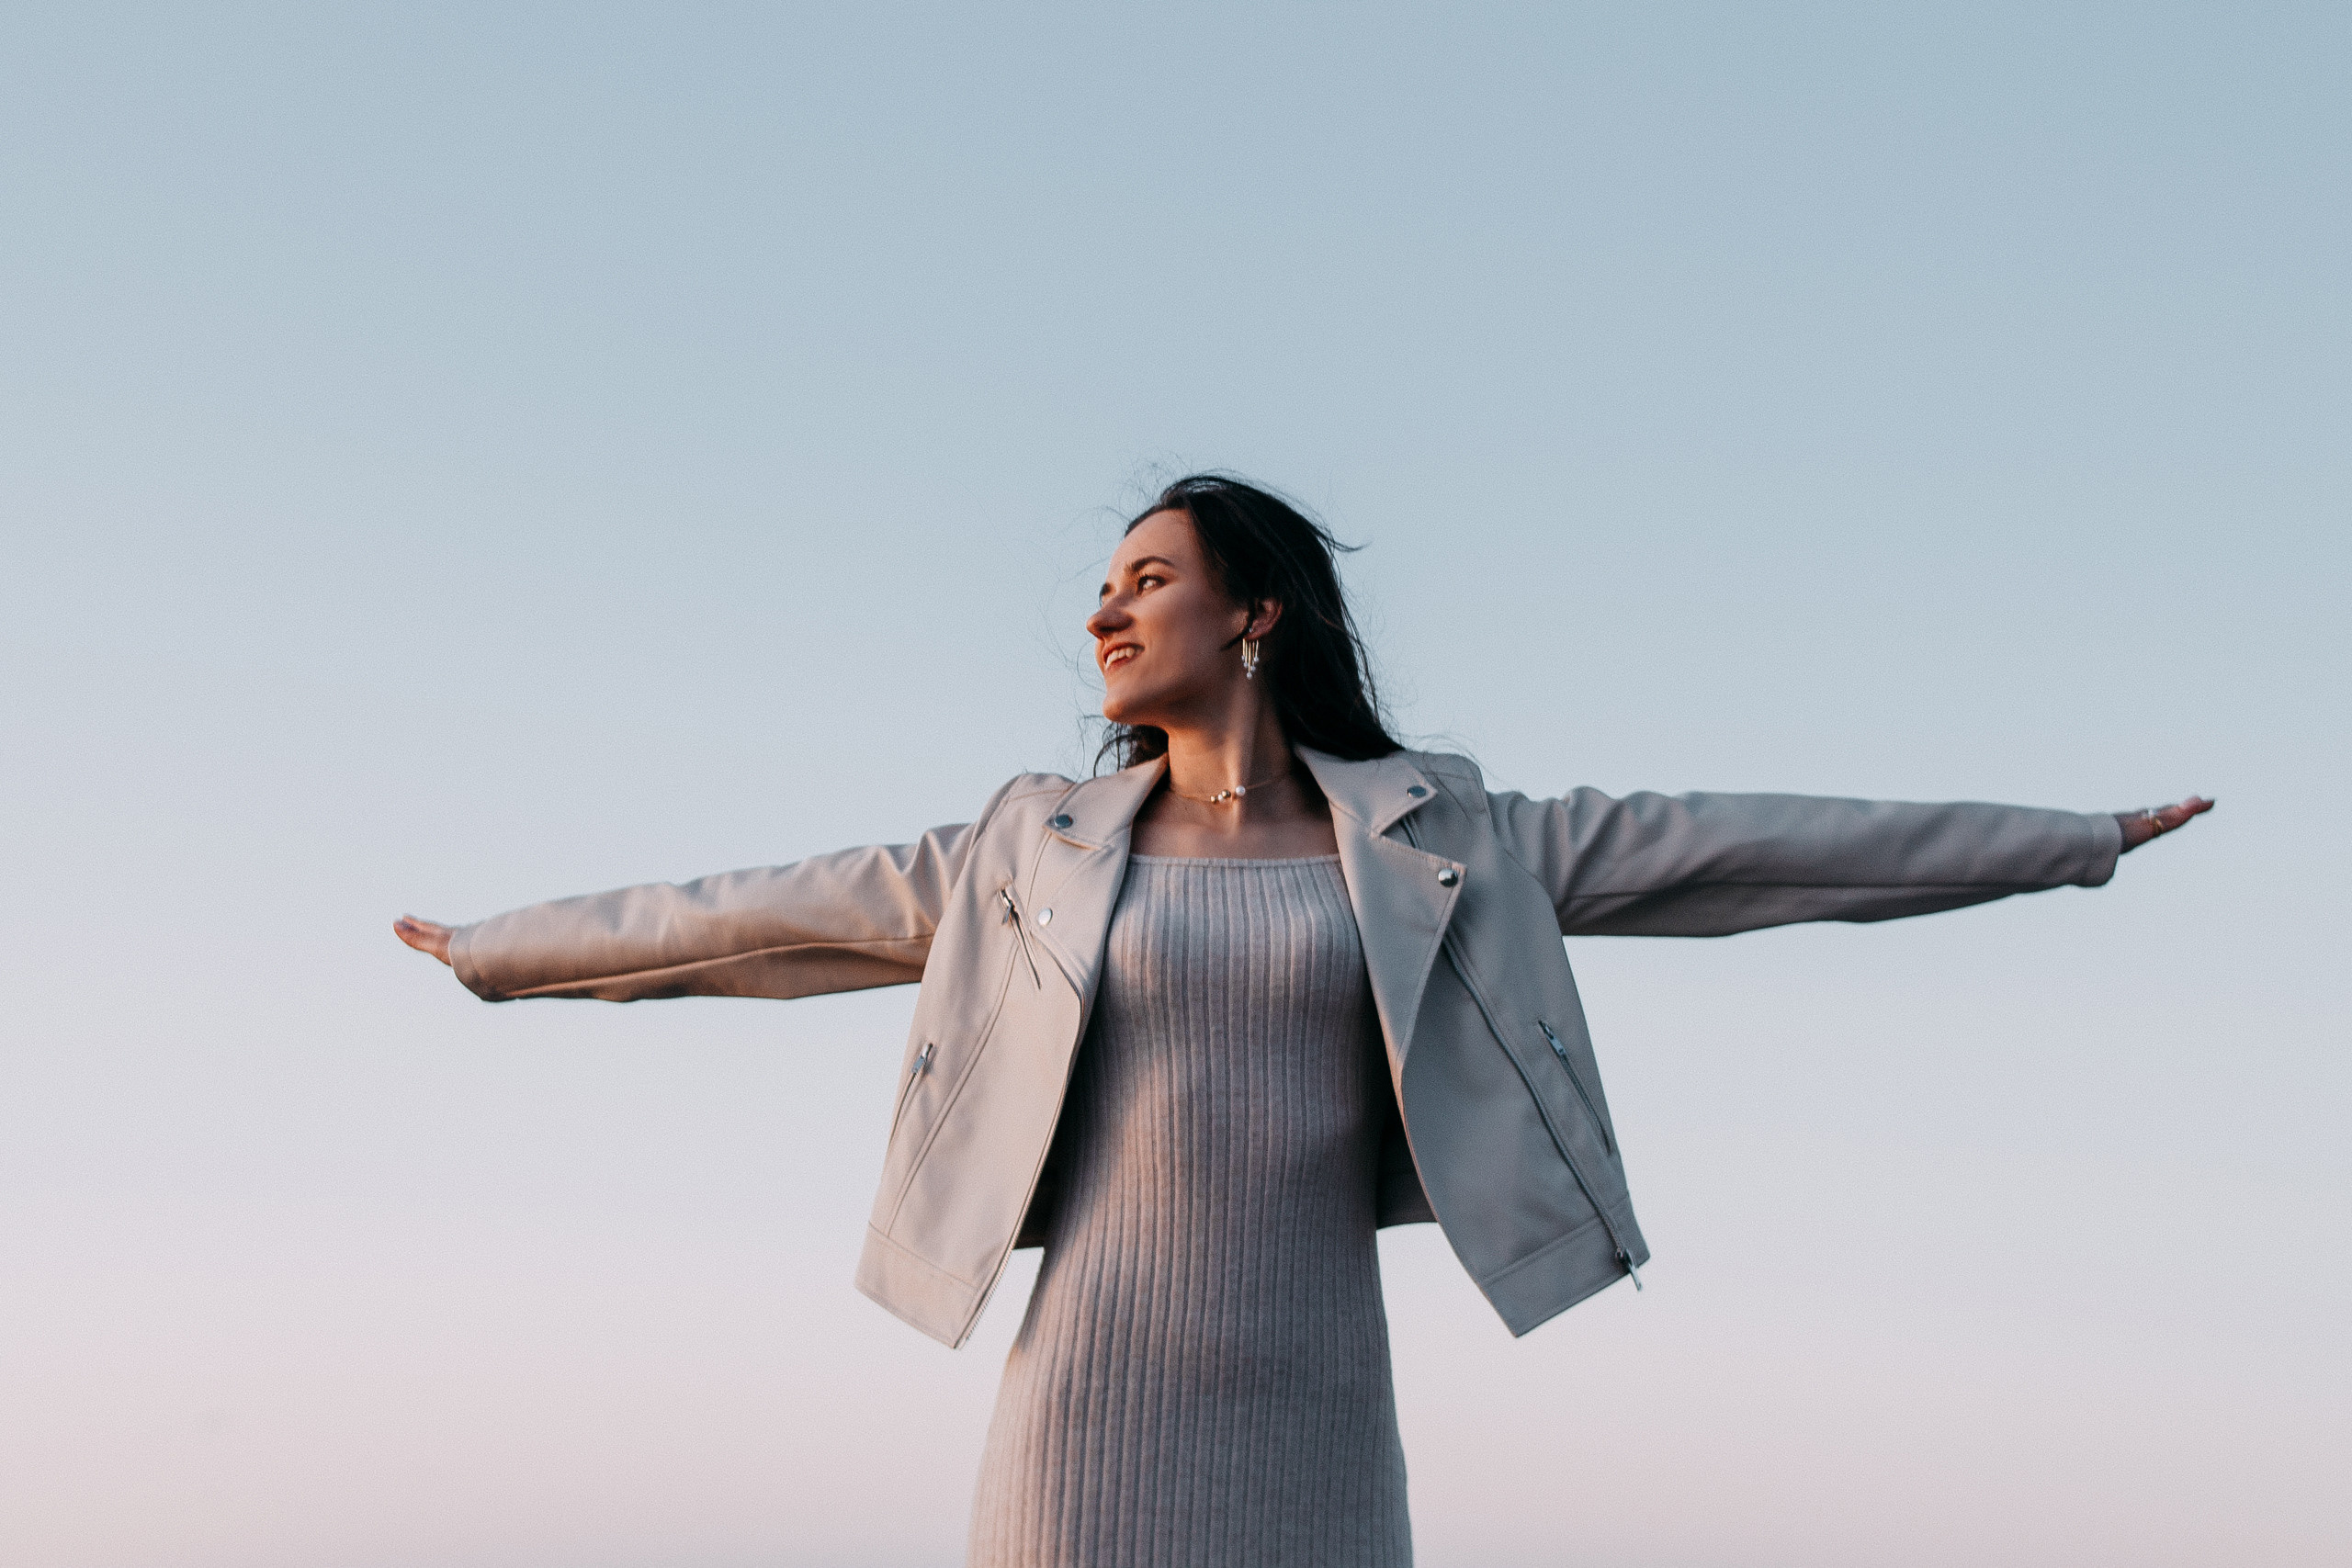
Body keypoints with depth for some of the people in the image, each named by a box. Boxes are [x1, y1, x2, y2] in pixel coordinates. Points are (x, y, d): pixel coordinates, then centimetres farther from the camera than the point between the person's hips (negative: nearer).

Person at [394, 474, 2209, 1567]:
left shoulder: (1424, 835, 6)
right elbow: (777, 910, 15)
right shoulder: (1047, 848, 8)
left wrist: (2080, 838, 7)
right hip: (1097, 1397, 0)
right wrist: (500, 948, 23)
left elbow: (1716, 846, 6)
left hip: (1312, 1410, 0)